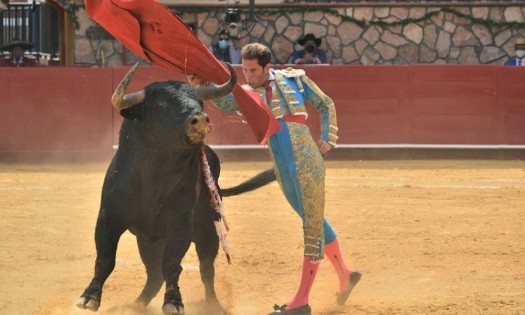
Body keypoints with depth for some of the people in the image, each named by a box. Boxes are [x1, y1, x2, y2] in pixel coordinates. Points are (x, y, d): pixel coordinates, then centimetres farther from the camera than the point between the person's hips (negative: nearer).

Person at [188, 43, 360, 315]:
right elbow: (225, 102, -11)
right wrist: (201, 85, -26)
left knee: (313, 226, -5)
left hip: (307, 164, -6)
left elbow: (326, 105, 11)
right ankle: (345, 276, 35)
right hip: (283, 171, 6)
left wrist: (327, 139, 0)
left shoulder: (293, 79, 1)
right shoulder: (249, 94, 10)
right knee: (314, 221, 17)